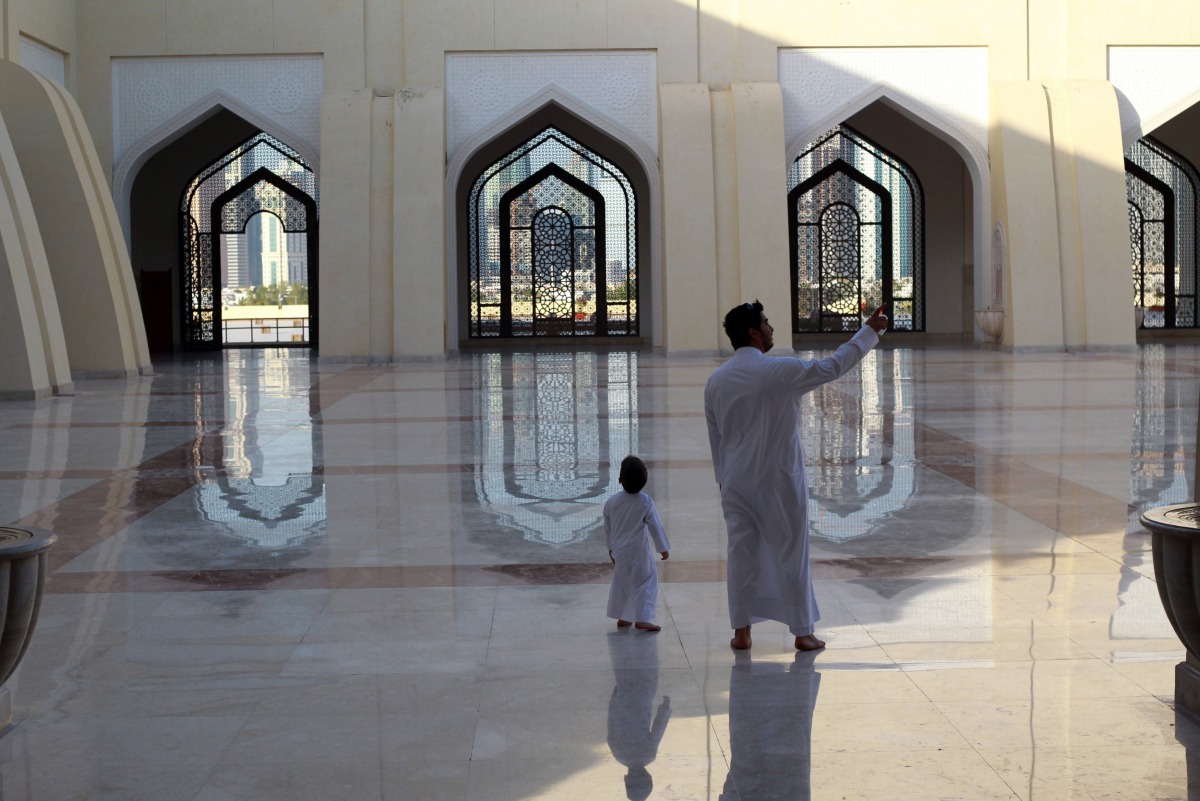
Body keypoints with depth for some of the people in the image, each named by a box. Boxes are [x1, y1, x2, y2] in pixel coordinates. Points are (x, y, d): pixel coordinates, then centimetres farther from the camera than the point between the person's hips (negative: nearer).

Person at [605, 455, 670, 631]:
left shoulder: (611, 502, -3)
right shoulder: (645, 502, -16)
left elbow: (608, 528, 8)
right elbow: (656, 526, -9)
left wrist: (611, 547, 23)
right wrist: (663, 548, 3)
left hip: (619, 552, 5)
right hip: (639, 551, -5)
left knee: (621, 582, 19)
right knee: (645, 582, 0)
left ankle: (622, 617, 27)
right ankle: (642, 618, -8)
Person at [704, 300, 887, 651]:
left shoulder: (716, 381, 1)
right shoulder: (781, 371, -14)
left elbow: (715, 438, 9)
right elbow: (834, 365, -3)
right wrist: (870, 330, 8)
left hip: (736, 482, 4)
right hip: (779, 481, -4)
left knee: (741, 553, 11)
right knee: (791, 555, 6)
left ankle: (741, 631, 15)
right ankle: (803, 633, 15)